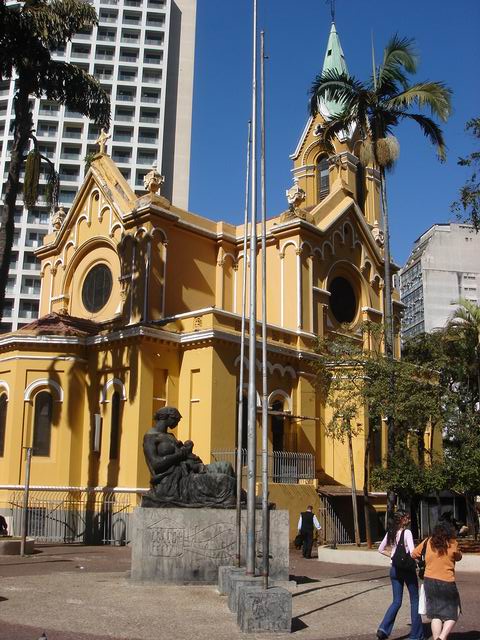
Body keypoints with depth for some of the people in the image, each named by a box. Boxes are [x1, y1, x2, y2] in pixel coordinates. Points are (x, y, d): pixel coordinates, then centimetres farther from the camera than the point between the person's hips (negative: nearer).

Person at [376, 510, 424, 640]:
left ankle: (383, 628, -4)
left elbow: (381, 549, 12)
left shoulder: (391, 533, 5)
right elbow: (412, 552, -23)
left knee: (396, 601, 12)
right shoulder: (407, 532, -15)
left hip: (394, 569, 6)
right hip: (407, 569, -6)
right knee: (414, 601, 10)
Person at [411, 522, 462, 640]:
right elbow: (458, 557, 11)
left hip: (429, 581, 3)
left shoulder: (428, 542, 2)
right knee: (452, 614, 10)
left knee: (435, 614, 13)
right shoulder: (452, 544, -6)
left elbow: (414, 554, 10)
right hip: (447, 582, -3)